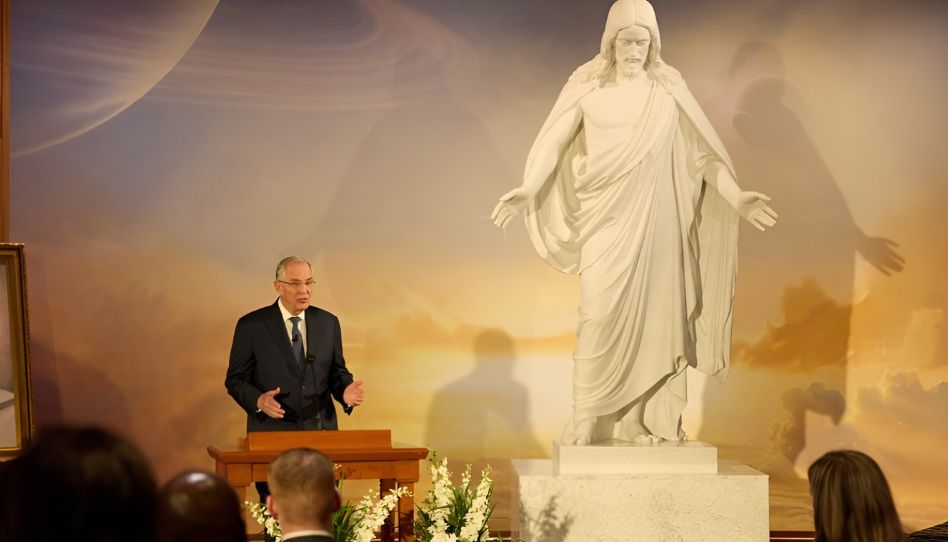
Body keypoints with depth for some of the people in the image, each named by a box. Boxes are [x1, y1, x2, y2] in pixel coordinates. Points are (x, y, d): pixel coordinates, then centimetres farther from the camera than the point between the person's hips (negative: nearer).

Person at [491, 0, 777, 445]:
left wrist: (736, 198, -4)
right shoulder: (587, 88, 2)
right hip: (606, 220, -1)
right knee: (601, 315, -8)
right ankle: (587, 421, -3)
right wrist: (527, 190, -16)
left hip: (653, 220, 1)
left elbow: (702, 150, 5)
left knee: (652, 316, -1)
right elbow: (553, 143, -2)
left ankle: (644, 421, 3)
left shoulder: (668, 89, 5)